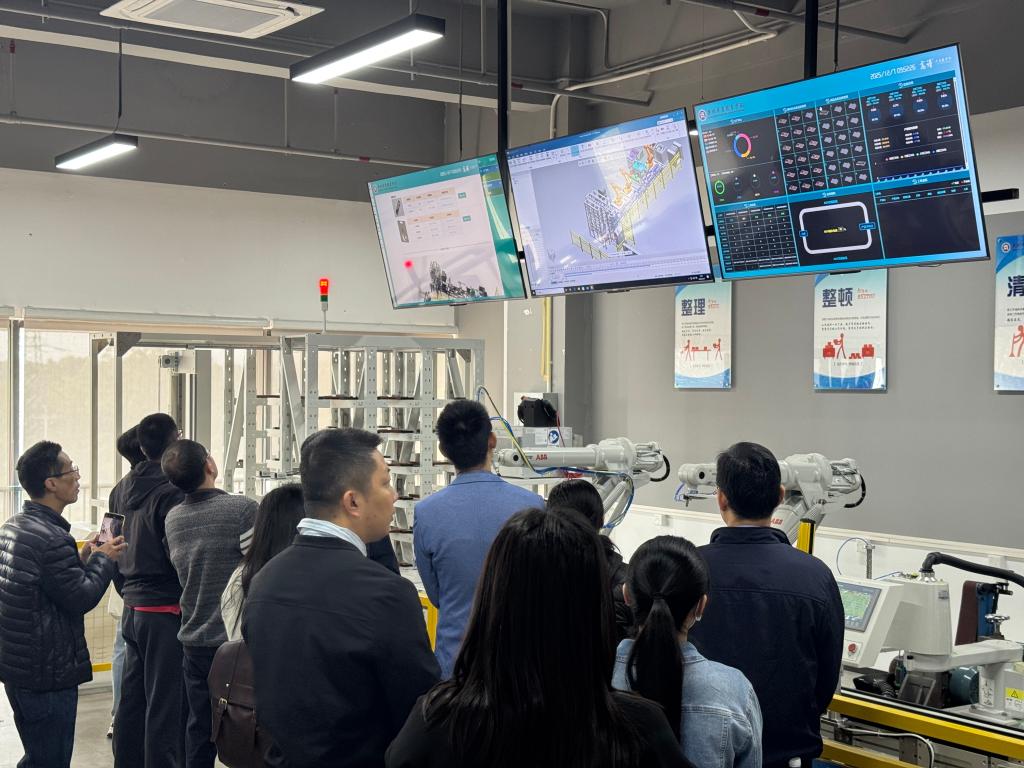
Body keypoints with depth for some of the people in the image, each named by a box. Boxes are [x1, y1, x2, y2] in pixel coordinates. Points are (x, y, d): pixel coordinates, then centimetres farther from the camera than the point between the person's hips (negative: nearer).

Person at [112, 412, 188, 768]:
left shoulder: (124, 490, 10)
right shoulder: (171, 492, -16)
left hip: (132, 608, 8)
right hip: (165, 609, -8)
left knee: (132, 699, 15)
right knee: (166, 705, -3)